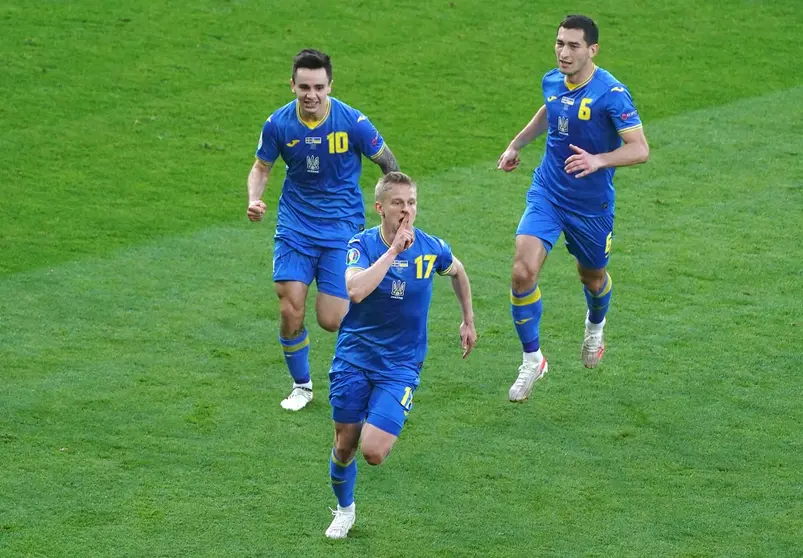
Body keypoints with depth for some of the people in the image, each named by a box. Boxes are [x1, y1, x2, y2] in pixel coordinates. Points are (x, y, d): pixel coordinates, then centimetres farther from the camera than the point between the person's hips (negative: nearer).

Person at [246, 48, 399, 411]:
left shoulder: (352, 122, -14)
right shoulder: (278, 124, -8)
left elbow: (389, 164, 0)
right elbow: (261, 166, 9)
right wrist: (254, 199, -10)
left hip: (342, 227, -2)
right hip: (295, 227, 2)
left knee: (331, 321, -8)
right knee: (290, 310, -10)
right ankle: (301, 385, 15)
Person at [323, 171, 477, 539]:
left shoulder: (431, 248, -8)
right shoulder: (362, 245, -14)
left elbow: (458, 271, 17)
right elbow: (355, 290, -35)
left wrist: (468, 321, 23)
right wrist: (393, 251, -33)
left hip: (400, 366, 0)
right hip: (354, 358, 0)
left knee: (373, 452, -15)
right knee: (345, 446, 9)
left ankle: (383, 427, 22)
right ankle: (344, 509, 37)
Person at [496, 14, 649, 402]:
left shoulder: (611, 93, -20)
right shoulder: (551, 82, -2)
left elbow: (639, 148, -24)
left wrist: (599, 160, -40)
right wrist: (516, 145, 22)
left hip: (591, 205, -3)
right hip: (547, 195, 3)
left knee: (592, 277, 19)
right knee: (523, 271, -17)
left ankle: (595, 326, 56)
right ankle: (532, 360, -2)